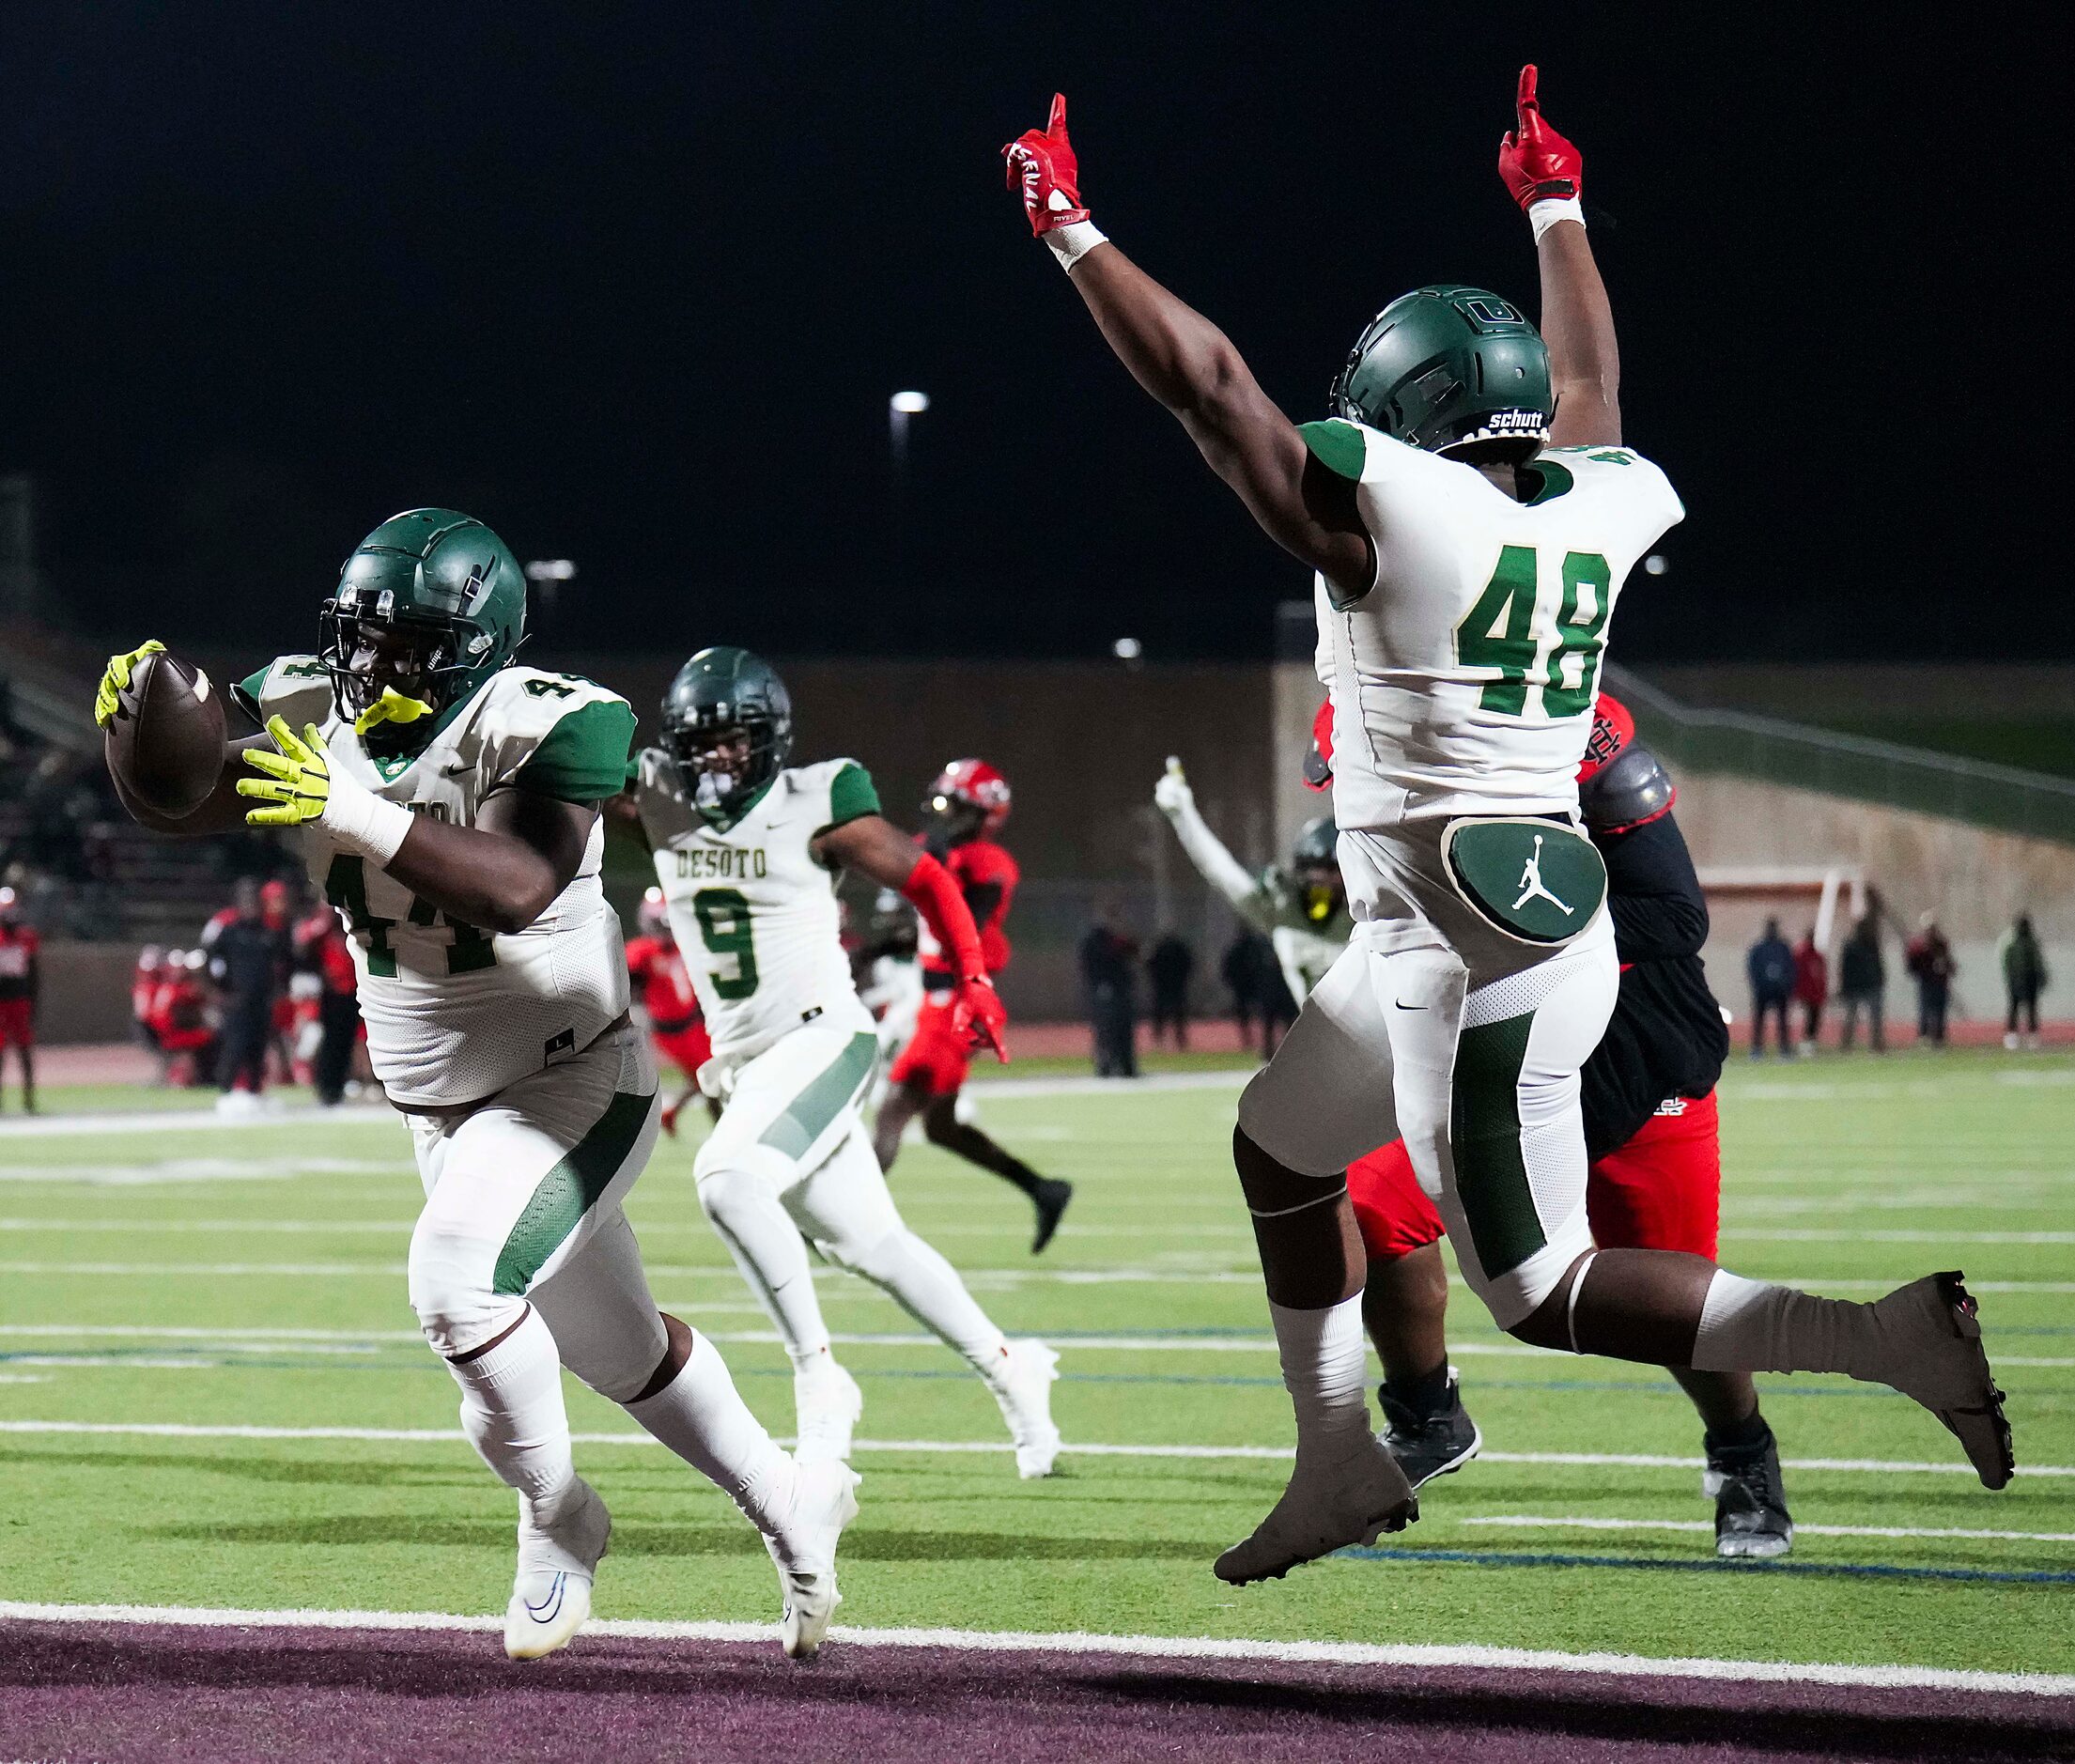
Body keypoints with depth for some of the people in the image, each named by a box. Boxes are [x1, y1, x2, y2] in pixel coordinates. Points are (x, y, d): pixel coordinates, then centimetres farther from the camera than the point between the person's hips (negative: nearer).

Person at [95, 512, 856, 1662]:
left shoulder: (536, 728, -24)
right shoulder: (314, 719, -6)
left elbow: (517, 888, -40)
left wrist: (359, 817, -48)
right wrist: (138, 724, -36)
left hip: (571, 1080, -7)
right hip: (449, 1108, 7)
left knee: (458, 1276, -27)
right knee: (620, 1351, 18)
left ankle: (555, 1520, -3)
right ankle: (789, 1505, 40)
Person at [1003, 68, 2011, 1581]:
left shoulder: (1390, 512, -15)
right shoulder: (1595, 507, 5)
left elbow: (1205, 380, -9)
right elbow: (1589, 385, 27)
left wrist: (1070, 226, 2)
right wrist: (1555, 209, 42)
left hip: (1466, 956, -9)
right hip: (1546, 922, 9)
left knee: (1543, 1290, -2)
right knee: (1282, 1144, 25)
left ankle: (1881, 1339, -14)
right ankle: (1342, 1469, 30)